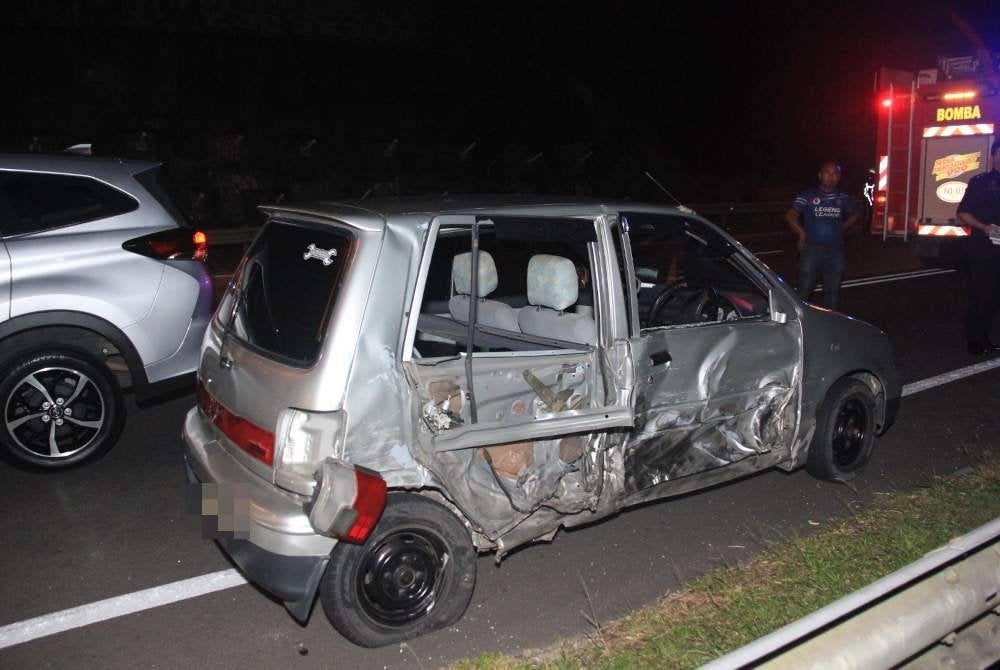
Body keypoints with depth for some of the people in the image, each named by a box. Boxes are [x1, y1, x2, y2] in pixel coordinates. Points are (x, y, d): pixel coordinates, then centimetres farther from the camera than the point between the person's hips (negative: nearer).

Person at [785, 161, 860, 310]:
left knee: (833, 290, 13)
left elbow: (855, 214, 22)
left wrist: (842, 227, 10)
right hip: (812, 249, -4)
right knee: (805, 288, -2)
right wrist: (802, 234, -11)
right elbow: (790, 215, -9)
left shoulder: (843, 198, 6)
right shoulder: (807, 196, -6)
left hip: (835, 250, 4)